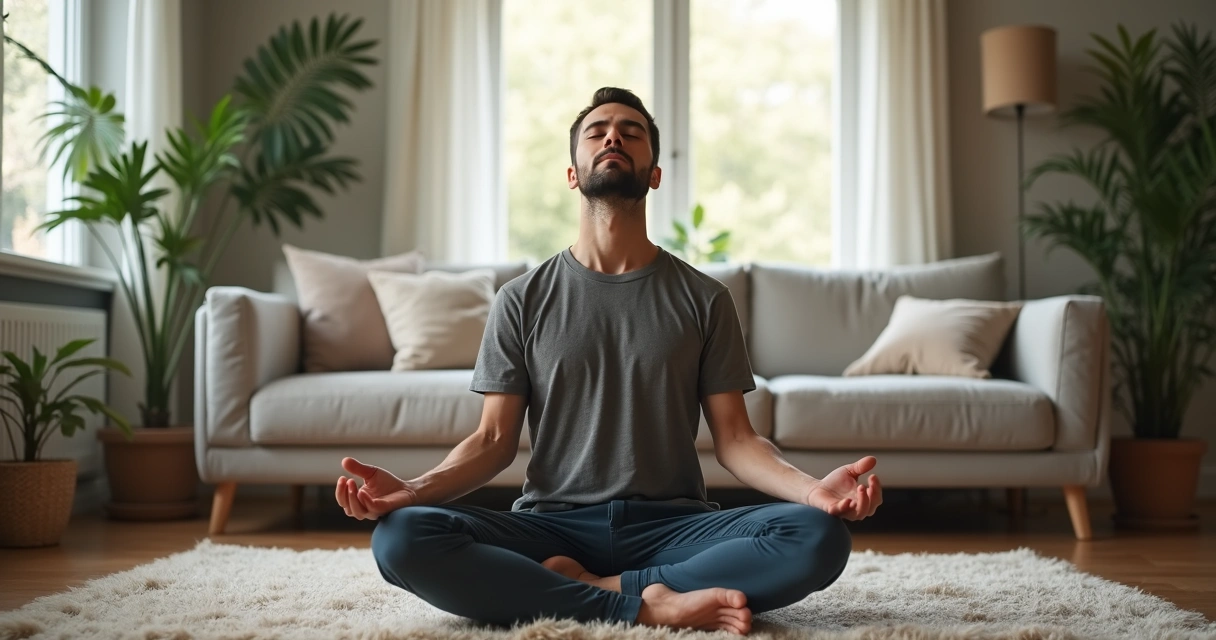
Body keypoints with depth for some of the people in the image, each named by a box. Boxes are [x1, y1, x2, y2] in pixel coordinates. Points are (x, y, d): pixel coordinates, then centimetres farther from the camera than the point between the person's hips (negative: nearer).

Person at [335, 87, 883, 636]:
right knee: (400, 536, -28)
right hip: (552, 524, 0)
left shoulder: (704, 299, 8)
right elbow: (495, 438, 5)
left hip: (672, 525, 0)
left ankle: (593, 590, -19)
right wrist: (414, 489, -15)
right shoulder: (523, 300, 8)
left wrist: (811, 489, -16)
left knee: (819, 536, -27)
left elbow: (733, 437, 4)